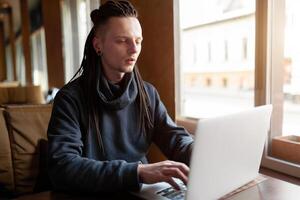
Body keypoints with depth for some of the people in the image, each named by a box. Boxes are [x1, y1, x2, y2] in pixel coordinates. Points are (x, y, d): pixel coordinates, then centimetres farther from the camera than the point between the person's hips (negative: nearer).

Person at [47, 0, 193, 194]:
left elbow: (174, 138, -2)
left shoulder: (148, 93, 4)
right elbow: (62, 167, -22)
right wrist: (137, 171, -33)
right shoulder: (71, 98, -12)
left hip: (140, 192, 3)